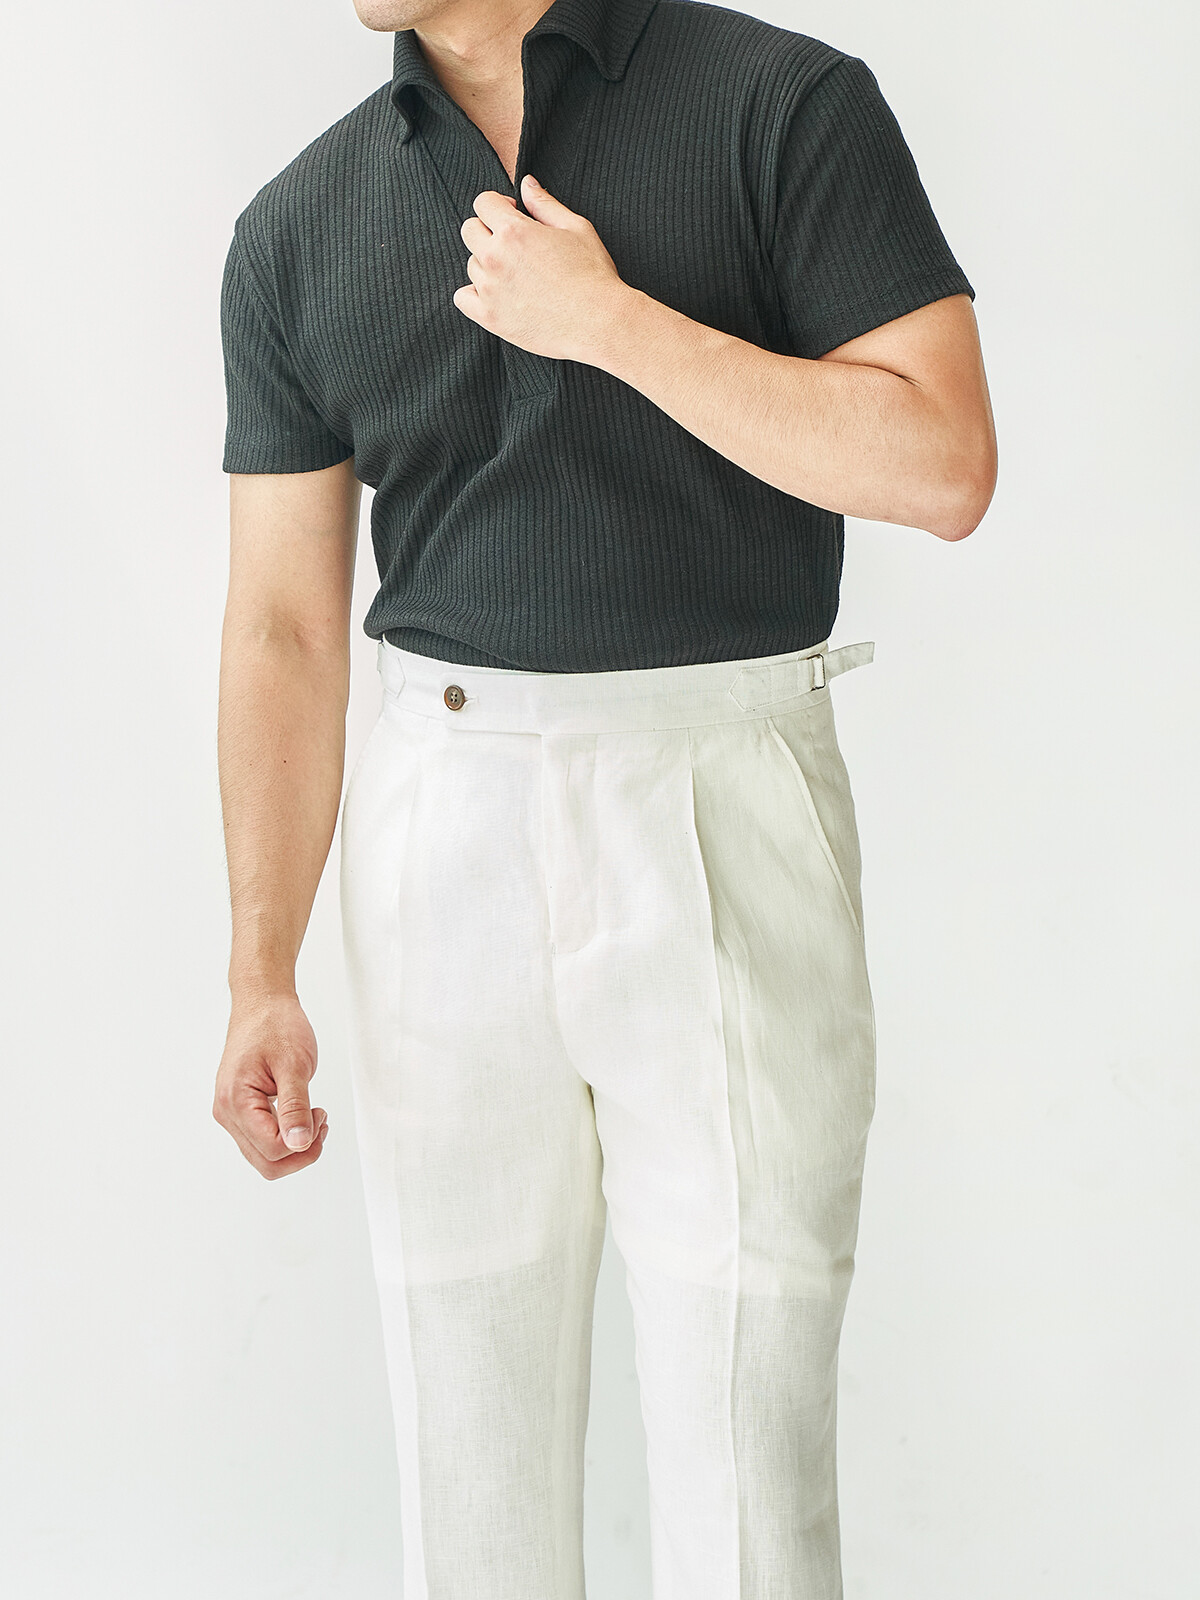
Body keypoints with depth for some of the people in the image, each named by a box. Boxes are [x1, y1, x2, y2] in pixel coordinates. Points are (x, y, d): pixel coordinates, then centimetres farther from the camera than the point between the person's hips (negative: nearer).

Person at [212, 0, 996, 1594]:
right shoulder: (299, 227, 6)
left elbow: (943, 463, -11)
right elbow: (285, 625, 6)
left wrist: (610, 322, -14)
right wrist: (261, 977, 1)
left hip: (726, 808, -3)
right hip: (446, 818, 3)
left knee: (745, 1388, 1)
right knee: (466, 1383, 11)